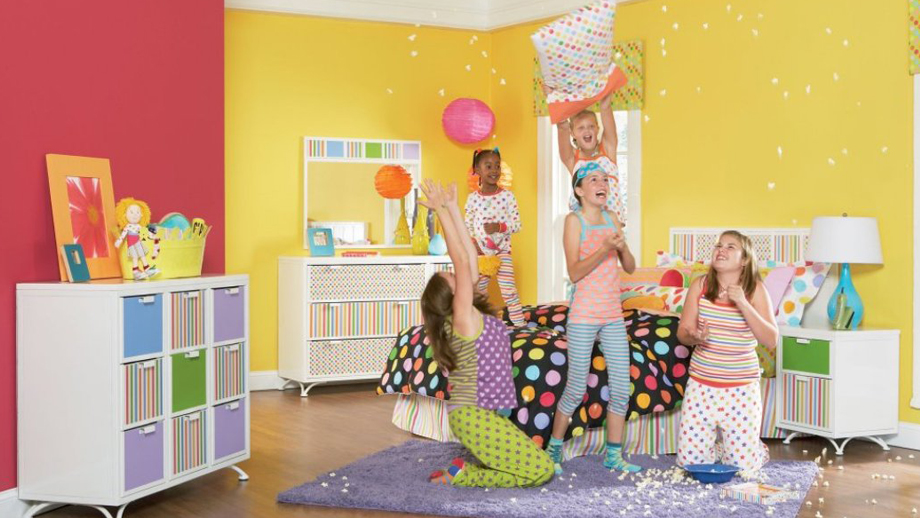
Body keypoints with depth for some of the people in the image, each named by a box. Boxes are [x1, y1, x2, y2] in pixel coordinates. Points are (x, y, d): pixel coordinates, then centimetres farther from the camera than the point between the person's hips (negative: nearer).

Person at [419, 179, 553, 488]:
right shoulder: (462, 317, -16)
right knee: (541, 471, -7)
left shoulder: (472, 316, 7)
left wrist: (452, 208, 4)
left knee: (534, 463, 15)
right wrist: (442, 211, -20)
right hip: (473, 416, -9)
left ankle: (466, 468, 9)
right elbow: (462, 260, -21)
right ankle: (463, 475, -3)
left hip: (482, 414, 9)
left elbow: (470, 259, 4)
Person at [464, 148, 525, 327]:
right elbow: (467, 226, 5)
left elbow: (517, 224, -7)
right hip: (480, 253, 3)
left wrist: (500, 226, -22)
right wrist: (472, 243, -10)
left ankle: (519, 325, -5)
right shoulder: (473, 198, 0)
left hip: (502, 251, -3)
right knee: (478, 293, 12)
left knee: (509, 290, -9)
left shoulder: (507, 196, -6)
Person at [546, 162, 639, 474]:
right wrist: (604, 248, -23)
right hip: (584, 315, -5)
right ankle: (554, 449, 19)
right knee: (576, 389, 1)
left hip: (613, 314, 5)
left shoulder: (612, 219, 9)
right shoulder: (574, 220, -7)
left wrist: (622, 247, -11)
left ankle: (614, 455, 17)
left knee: (621, 388, 5)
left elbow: (630, 267, 8)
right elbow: (574, 273, -14)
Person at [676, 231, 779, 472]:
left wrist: (743, 304, -21)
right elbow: (682, 332, 1)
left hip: (742, 386, -2)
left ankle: (758, 450, 36)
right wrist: (695, 337, -23)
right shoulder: (700, 285, -2)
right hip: (701, 383, 2)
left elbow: (771, 340, -12)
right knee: (689, 459, 4)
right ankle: (717, 443, 35)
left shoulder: (755, 289, -7)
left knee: (743, 463, 1)